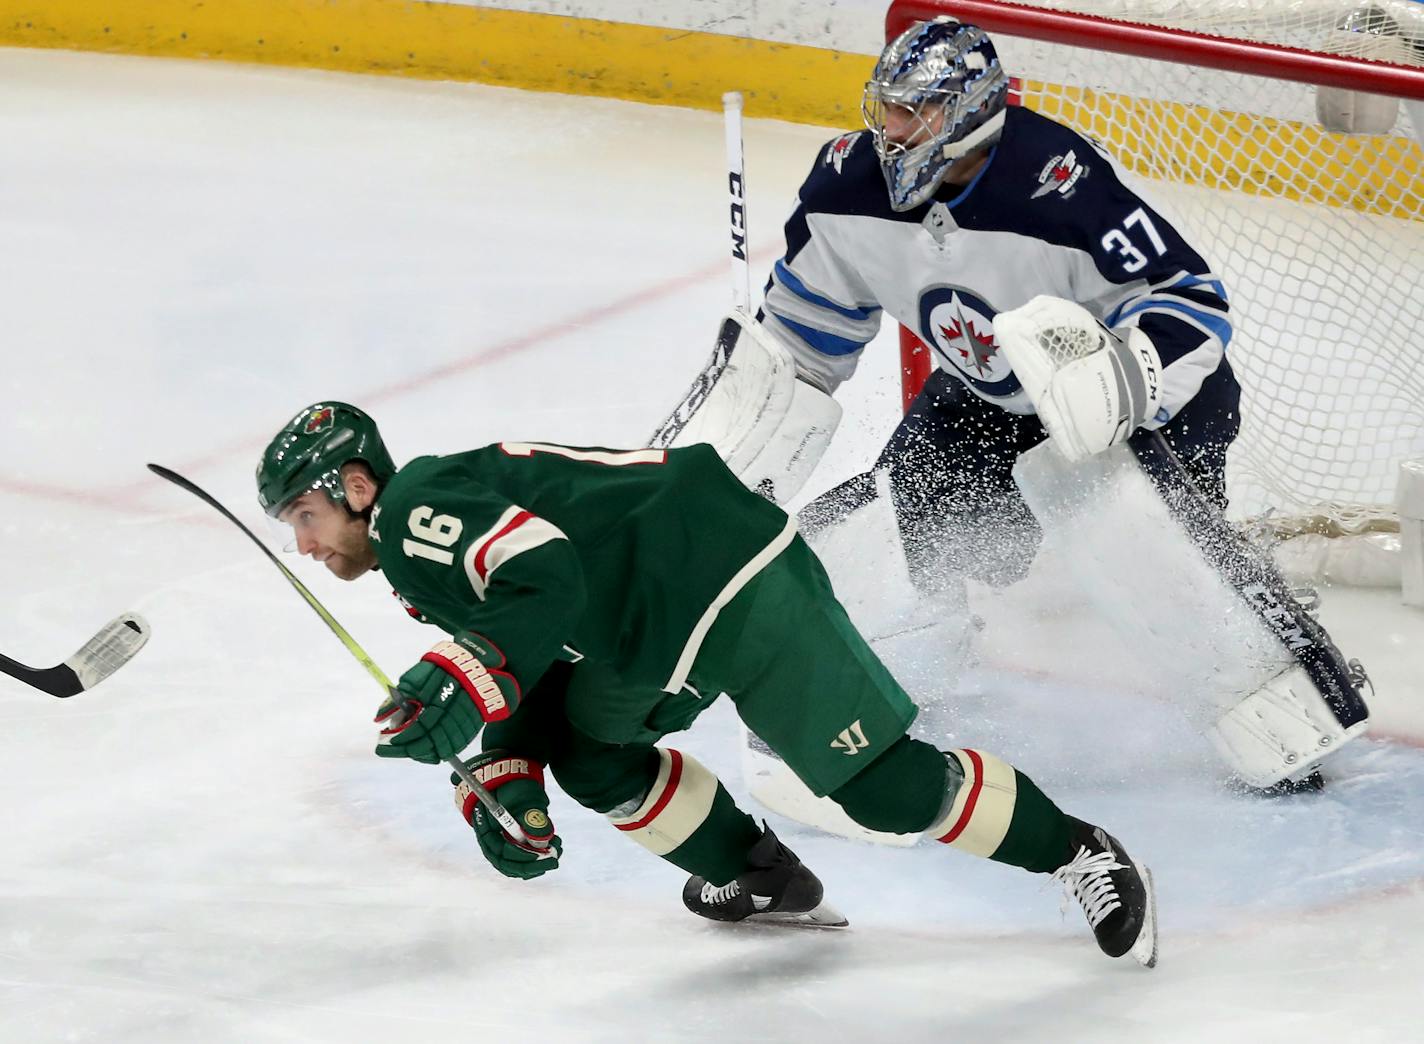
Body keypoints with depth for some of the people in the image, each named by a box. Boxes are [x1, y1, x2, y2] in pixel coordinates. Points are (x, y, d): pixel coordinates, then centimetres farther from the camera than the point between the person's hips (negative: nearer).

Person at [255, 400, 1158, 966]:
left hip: (731, 574, -11)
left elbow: (546, 578, -29)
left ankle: (1075, 852, 5)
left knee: (880, 783, -7)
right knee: (588, 751, 18)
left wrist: (468, 683, -37)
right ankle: (761, 880, 28)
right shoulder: (420, 557, 19)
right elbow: (535, 672, 19)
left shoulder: (418, 508, -13)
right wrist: (504, 776, 5)